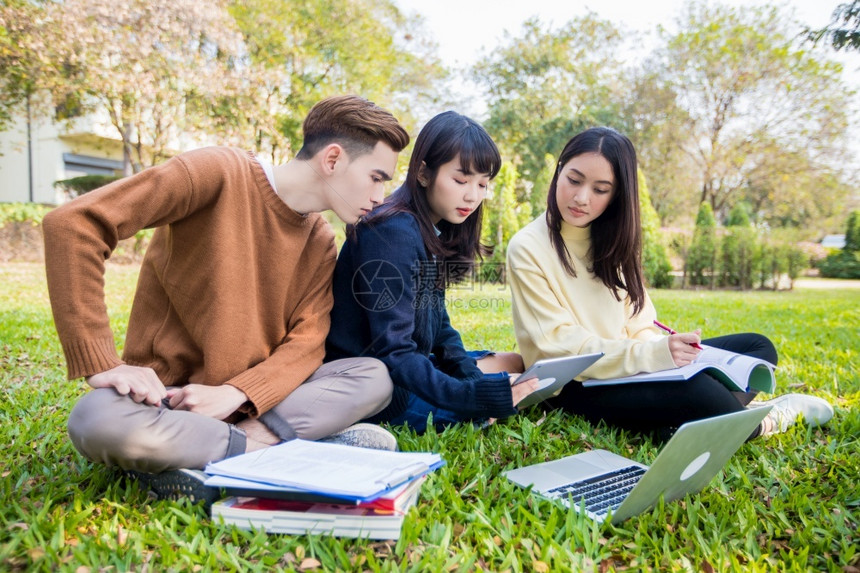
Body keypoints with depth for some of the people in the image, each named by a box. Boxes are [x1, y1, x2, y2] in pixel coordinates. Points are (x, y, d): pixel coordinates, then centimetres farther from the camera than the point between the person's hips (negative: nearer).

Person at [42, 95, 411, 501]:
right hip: (165, 392, -4)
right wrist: (102, 365, -24)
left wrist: (235, 394, -24)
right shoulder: (221, 174, -14)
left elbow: (306, 344, -5)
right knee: (98, 422, -37)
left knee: (373, 377, -16)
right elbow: (73, 223, -20)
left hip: (251, 398, 5)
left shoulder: (321, 244, 4)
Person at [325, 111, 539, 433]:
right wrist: (474, 395, -36)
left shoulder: (436, 234, 6)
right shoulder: (392, 234, -23)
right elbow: (392, 351, -28)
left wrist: (470, 373, -10)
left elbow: (438, 327, 7)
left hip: (409, 369, 9)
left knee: (519, 363, 13)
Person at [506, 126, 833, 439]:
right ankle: (761, 424, 0)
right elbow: (561, 346, -19)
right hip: (574, 388, -7)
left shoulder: (612, 241, 8)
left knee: (756, 347, 4)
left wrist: (665, 348, -17)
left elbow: (639, 327, 5)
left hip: (629, 369, 7)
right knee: (693, 390, -30)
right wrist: (653, 355, -30)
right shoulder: (527, 249, -13)